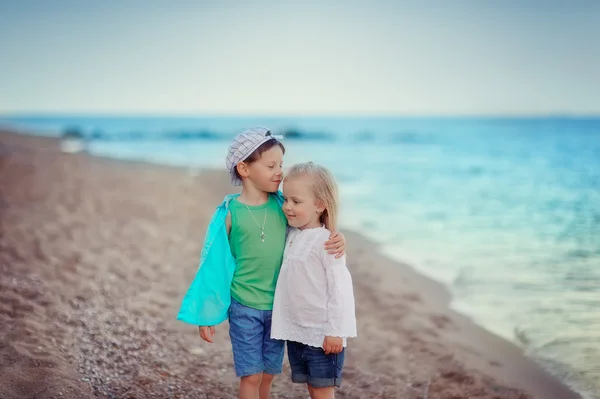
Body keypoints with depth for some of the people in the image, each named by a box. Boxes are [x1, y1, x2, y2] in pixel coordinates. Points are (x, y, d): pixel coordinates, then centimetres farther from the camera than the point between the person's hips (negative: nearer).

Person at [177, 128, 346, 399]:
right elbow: (213, 264, -5)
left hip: (279, 306, 3)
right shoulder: (229, 213, -12)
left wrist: (336, 240, -18)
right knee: (251, 375, 0)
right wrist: (206, 314, -3)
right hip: (244, 308, -3)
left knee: (268, 373, 14)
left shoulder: (283, 204, -4)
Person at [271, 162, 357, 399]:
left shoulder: (326, 242, -17)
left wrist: (335, 331, -18)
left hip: (322, 334, -7)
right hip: (296, 332, 7)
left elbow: (340, 288, -18)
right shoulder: (291, 235, 6)